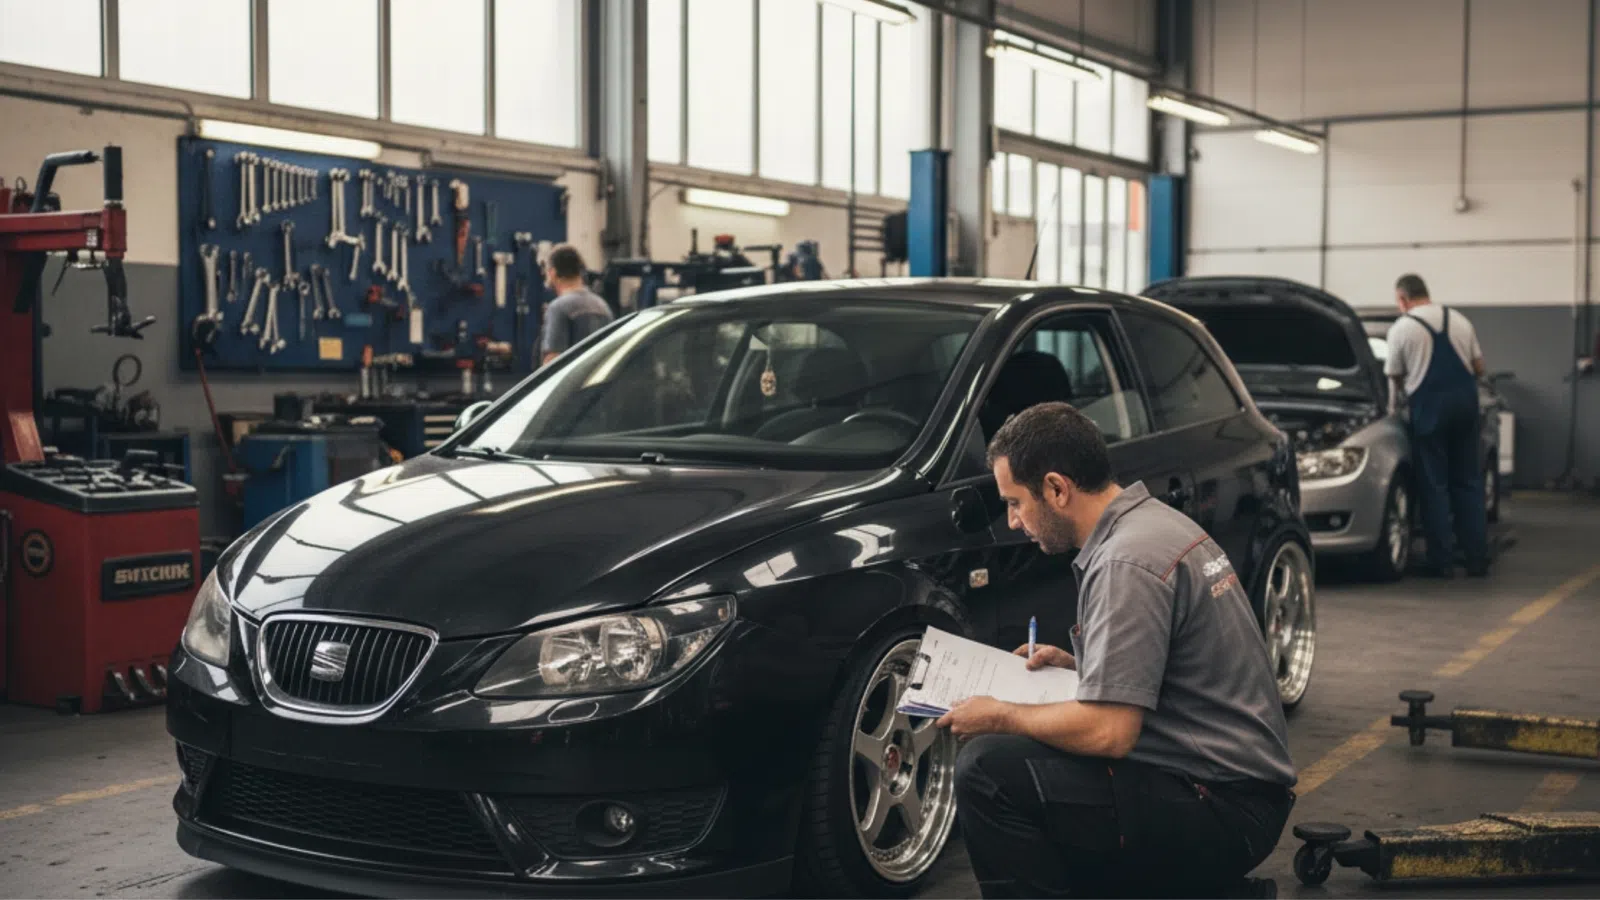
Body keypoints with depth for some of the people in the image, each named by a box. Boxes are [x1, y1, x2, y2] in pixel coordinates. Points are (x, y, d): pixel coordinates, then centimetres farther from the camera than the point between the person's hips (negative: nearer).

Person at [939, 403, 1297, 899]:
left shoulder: (1126, 562, -20)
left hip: (1220, 811, -10)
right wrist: (1075, 664, 14)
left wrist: (1000, 717, -9)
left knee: (988, 769, -18)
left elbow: (1108, 732, -24)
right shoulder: (1158, 520, 11)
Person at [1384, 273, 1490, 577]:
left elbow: (1396, 378, 3)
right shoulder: (1459, 320, 12)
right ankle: (1477, 558, 13)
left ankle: (1442, 561, 1)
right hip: (1465, 403, 5)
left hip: (1429, 407, -4)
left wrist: (1394, 406, 20)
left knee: (1434, 485, 2)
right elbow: (1479, 367, 14)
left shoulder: (1402, 328, -2)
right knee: (1468, 482, 12)